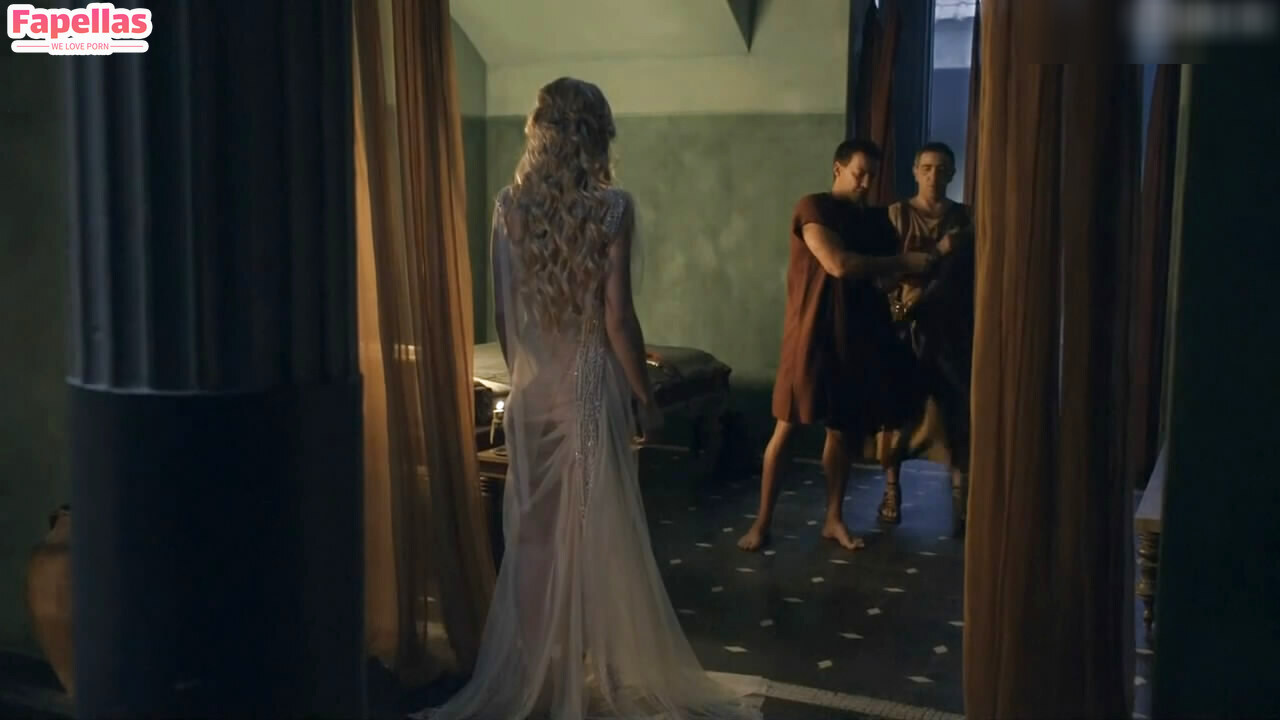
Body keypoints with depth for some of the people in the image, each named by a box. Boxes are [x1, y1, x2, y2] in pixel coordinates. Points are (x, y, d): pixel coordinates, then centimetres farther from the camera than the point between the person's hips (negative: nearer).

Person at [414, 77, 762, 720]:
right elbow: (617, 317, -14)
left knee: (534, 532, 12)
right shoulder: (612, 207, -12)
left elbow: (501, 312, 3)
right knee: (598, 533, 7)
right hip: (590, 385, -4)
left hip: (531, 388, 4)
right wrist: (645, 395, -3)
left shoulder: (509, 206, 0)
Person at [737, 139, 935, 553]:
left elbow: (883, 277, 16)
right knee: (787, 426, -4)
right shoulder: (813, 208, -8)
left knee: (842, 429, 9)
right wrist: (905, 262, -14)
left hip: (855, 336, 6)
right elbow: (839, 265, -20)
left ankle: (834, 519, 19)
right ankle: (762, 521, 3)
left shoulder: (875, 223, 13)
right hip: (810, 333, -6)